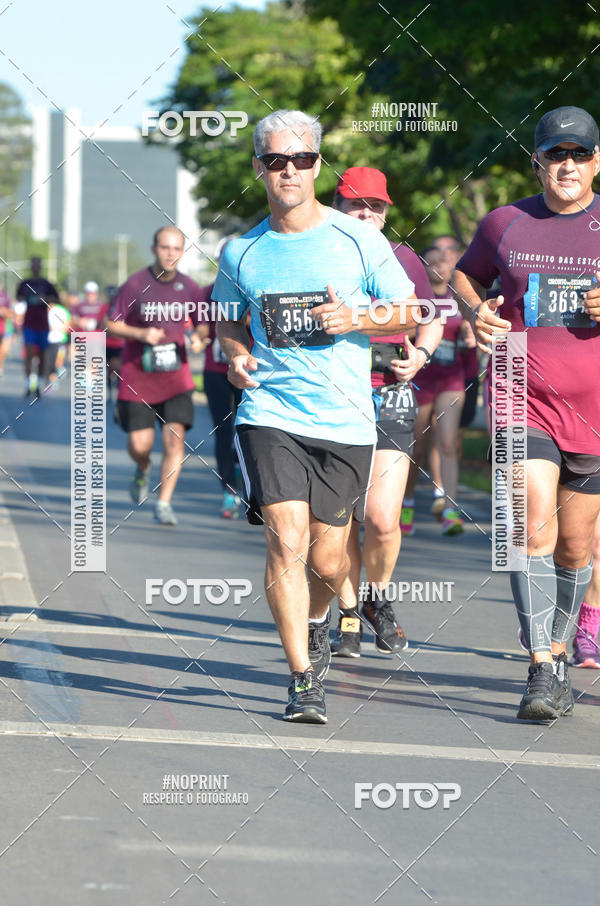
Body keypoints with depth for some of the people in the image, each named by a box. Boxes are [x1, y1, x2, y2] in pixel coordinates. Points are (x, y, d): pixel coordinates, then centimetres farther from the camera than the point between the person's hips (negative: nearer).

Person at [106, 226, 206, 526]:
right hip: (137, 379, -2)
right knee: (139, 445, -2)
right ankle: (143, 469, 35)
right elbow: (112, 325, -2)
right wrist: (141, 334, -20)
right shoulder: (135, 285, -7)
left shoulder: (189, 288, 2)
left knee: (175, 437, -13)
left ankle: (164, 503, -4)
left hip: (176, 378, 2)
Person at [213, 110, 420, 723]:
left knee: (327, 561, 4)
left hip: (345, 420, 0)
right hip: (269, 414, 0)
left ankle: (318, 615, 40)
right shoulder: (241, 252, 6)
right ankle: (303, 680, -8)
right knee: (287, 542, -16)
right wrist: (234, 356, 1)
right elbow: (227, 319, 23)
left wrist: (357, 317, -10)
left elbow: (408, 311, 8)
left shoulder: (358, 240, 1)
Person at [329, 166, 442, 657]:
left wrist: (420, 354, 0)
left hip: (390, 400, 0)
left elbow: (430, 320, 19)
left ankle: (379, 599, 15)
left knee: (382, 519, -11)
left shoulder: (402, 259, 9)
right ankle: (348, 616, 18)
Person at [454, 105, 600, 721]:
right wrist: (477, 313, 2)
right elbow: (464, 275, 23)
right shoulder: (505, 224, 6)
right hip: (523, 397, -1)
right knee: (535, 526, -18)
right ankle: (541, 669, -18)